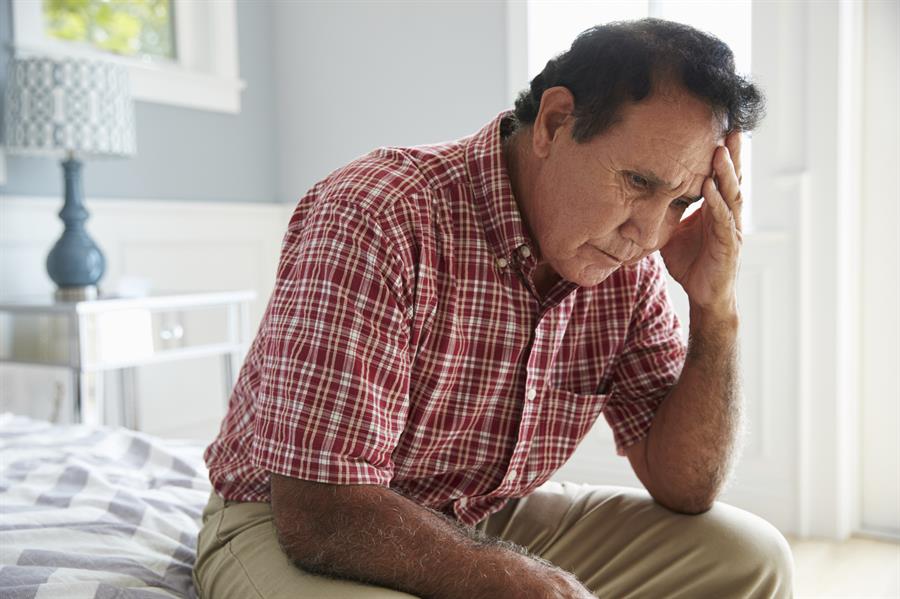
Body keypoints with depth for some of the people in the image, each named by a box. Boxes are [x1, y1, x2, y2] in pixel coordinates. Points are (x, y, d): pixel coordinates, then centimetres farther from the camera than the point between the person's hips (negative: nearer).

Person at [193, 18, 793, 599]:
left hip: (490, 523, 6)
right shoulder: (376, 221, -26)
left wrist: (716, 308, -15)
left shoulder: (627, 264, -5)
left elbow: (686, 487, -2)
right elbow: (322, 515, -28)